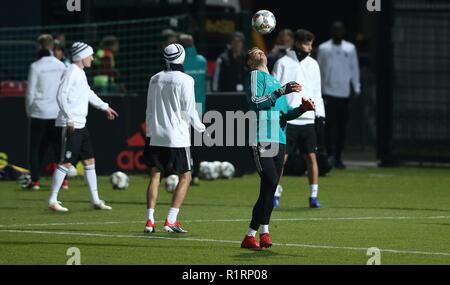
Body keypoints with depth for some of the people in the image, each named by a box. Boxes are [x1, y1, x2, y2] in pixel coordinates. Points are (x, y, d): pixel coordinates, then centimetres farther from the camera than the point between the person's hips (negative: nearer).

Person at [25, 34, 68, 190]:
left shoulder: (35, 66, -8)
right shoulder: (61, 66, 1)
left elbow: (30, 92, -5)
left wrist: (29, 111, 7)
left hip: (39, 112, -3)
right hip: (57, 112, 3)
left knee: (36, 147, 6)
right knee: (57, 146, 8)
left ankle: (35, 180, 0)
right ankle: (63, 180, 4)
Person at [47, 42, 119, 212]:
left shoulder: (81, 73, 15)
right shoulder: (71, 73, -13)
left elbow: (88, 94, 31)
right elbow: (61, 96, -19)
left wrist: (104, 107, 38)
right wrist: (69, 118, -22)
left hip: (80, 125, 10)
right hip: (69, 126, -10)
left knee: (89, 161, 11)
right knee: (66, 162, -9)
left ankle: (95, 200, 17)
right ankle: (52, 201, -5)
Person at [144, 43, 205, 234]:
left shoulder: (155, 79, 7)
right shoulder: (185, 80, -9)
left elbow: (149, 109, 13)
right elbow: (189, 110, -8)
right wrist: (200, 127, 9)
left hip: (155, 135, 5)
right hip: (177, 136, -5)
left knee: (155, 175, 8)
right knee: (185, 177, 5)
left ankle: (150, 220, 0)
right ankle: (171, 221, -5)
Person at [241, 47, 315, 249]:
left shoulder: (275, 81, 28)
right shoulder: (255, 75, 5)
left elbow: (286, 113, 25)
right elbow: (255, 102, -10)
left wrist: (302, 109, 6)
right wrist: (281, 92, -15)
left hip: (279, 139, 8)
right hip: (262, 139, -8)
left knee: (269, 187, 4)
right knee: (270, 182, -19)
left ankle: (251, 235, 7)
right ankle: (263, 230, -15)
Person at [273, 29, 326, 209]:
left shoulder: (312, 64, 11)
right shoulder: (283, 63, -2)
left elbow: (316, 91, 16)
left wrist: (320, 114, 8)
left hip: (307, 119, 4)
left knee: (312, 157, 0)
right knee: (281, 157, -4)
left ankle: (313, 196, 4)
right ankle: (275, 195, 5)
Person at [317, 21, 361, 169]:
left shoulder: (350, 49, 10)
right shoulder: (323, 48, 6)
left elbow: (354, 68, 12)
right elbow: (319, 70, 10)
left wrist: (356, 87, 2)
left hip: (344, 93, 2)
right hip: (328, 92, -2)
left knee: (342, 126, 4)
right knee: (329, 123, -13)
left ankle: (338, 157, 10)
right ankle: (330, 154, -13)